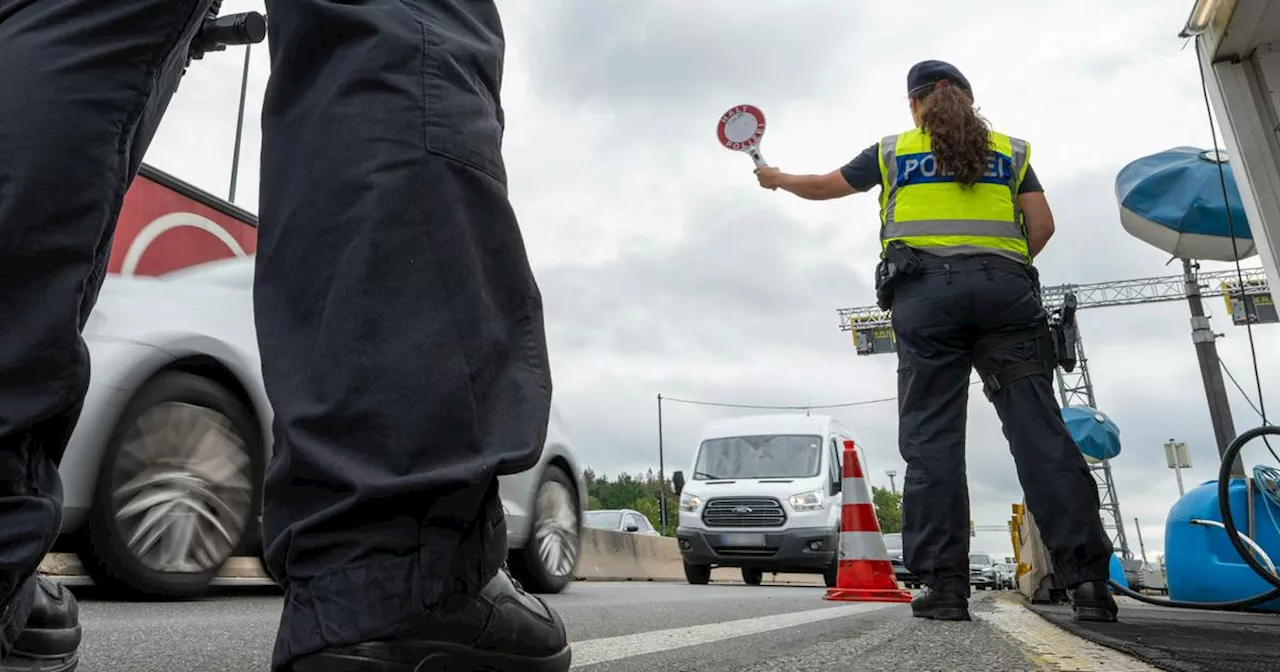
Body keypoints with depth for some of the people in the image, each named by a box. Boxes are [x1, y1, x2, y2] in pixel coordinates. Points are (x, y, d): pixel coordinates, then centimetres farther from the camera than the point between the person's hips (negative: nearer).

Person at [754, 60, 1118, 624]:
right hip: (1005, 287, 2)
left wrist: (776, 178, 47)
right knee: (1038, 431, -4)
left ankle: (944, 584, -7)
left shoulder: (893, 151, 18)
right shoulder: (1009, 150, 21)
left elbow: (822, 186, 28)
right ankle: (1087, 581, -8)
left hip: (925, 290, -1)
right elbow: (1041, 225, 12)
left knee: (932, 439, -3)